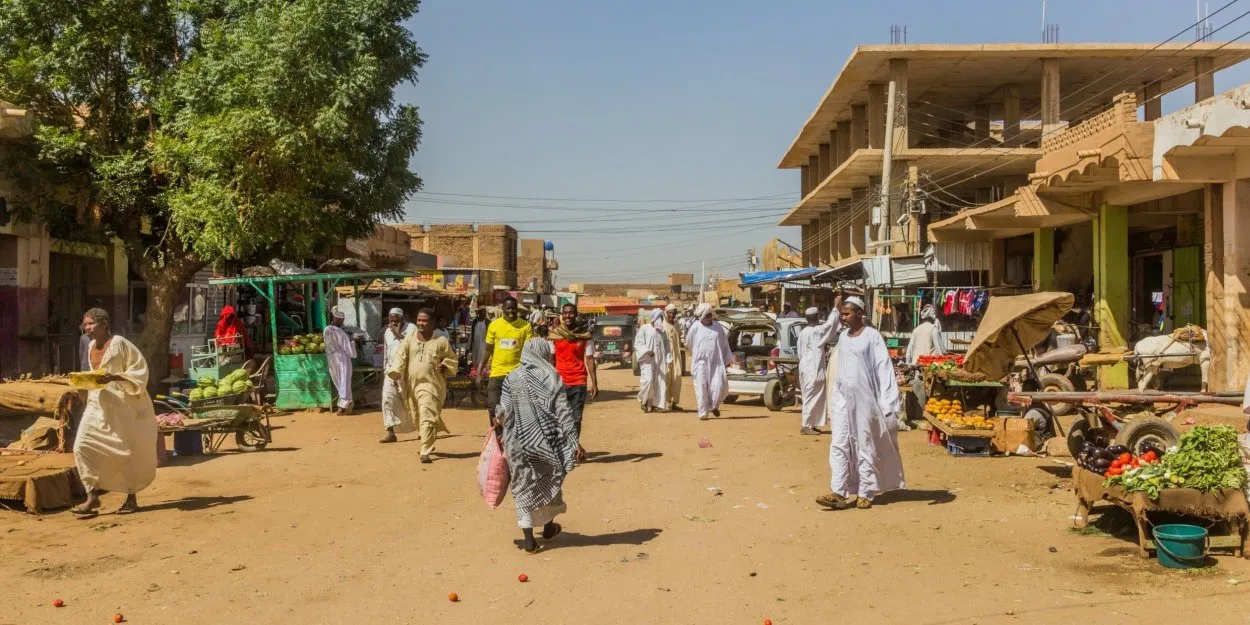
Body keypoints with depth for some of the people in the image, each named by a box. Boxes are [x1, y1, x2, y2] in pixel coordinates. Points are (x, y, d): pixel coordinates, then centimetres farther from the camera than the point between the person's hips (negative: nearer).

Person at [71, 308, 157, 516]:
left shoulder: (120, 344, -13)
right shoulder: (92, 346, 9)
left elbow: (140, 370, -15)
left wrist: (114, 377, -25)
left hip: (125, 407, -6)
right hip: (98, 406, 7)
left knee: (128, 452, 3)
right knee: (83, 446, -8)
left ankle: (132, 498, 18)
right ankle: (92, 496, -2)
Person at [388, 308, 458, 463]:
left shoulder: (441, 341, 1)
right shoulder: (409, 339, 6)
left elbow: (452, 359, 12)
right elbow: (400, 357, -2)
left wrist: (444, 366, -8)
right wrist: (395, 374, -16)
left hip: (431, 385, -4)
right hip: (412, 385, 4)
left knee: (427, 418, -14)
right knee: (418, 418, 14)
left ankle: (425, 452, -14)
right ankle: (429, 443, 37)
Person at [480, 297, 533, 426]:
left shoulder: (525, 326, -4)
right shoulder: (494, 325, 0)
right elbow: (488, 349, 8)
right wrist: (481, 368, 6)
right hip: (497, 372, 1)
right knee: (493, 406, 0)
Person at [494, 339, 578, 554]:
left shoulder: (512, 378, -2)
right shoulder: (551, 378, -5)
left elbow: (504, 411, -7)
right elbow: (564, 412, -8)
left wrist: (498, 423, 13)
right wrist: (573, 439, -6)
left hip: (519, 441, 0)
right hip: (547, 440, 0)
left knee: (524, 486, 8)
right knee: (550, 481, 21)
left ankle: (529, 539, 7)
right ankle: (548, 526, 36)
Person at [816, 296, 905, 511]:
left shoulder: (872, 336, -5)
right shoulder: (843, 337, 12)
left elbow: (883, 368, -9)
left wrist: (886, 404, -16)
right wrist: (834, 395, 13)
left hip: (865, 398, -5)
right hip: (843, 398, 5)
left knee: (865, 445, 2)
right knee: (839, 444, -3)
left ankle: (865, 494, 9)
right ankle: (838, 492, -6)